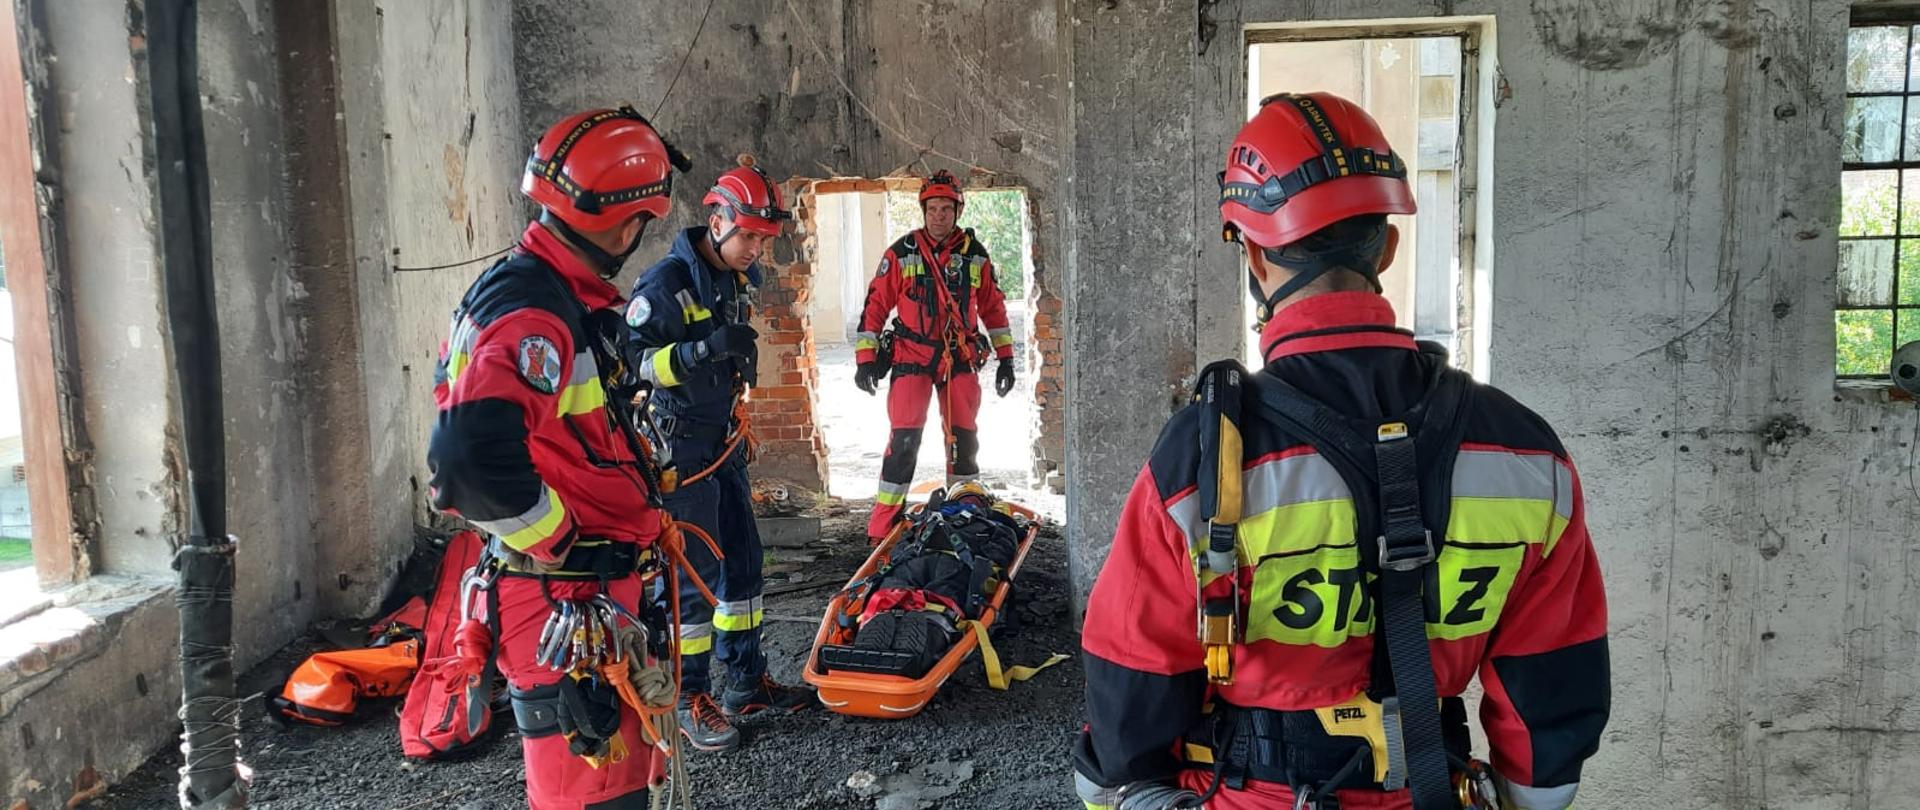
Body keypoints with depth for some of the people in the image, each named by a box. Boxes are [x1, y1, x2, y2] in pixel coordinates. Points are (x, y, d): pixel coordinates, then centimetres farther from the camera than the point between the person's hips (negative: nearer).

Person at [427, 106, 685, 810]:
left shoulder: (568, 299, 12)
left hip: (599, 583, 10)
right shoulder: (532, 312, -22)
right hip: (561, 597, -10)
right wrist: (557, 542, -22)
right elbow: (475, 456, -35)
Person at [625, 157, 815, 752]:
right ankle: (689, 700, 8)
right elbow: (631, 360, -24)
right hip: (678, 444, -9)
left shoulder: (739, 281, 9)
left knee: (743, 561, 13)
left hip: (723, 441, 9)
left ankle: (746, 683, 24)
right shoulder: (667, 282, -18)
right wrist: (702, 349, -35)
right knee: (695, 570, -4)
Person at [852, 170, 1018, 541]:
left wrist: (1006, 357, 11)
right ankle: (883, 522, -4)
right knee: (904, 439, -11)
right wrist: (865, 358, -6)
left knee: (964, 439, 7)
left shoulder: (975, 255, 5)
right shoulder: (902, 253, -2)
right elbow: (875, 305, -1)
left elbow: (993, 307, 14)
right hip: (912, 357, -3)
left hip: (961, 358, 3)